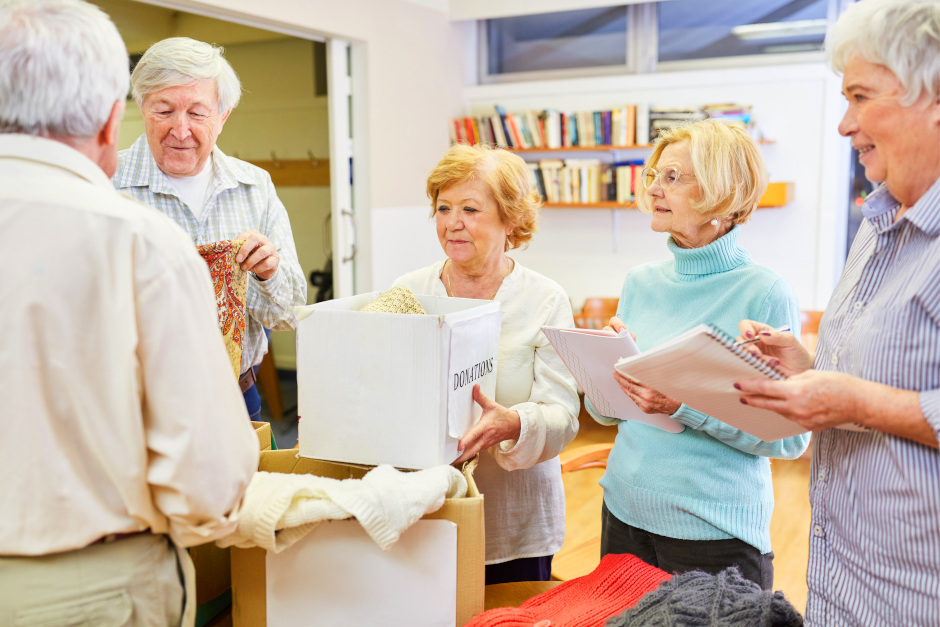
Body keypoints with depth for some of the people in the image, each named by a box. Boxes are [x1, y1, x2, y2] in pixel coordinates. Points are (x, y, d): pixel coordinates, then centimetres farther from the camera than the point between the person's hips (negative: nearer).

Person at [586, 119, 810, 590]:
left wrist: (686, 404, -26)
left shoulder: (765, 293, -13)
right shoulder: (641, 283, 3)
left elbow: (790, 438, -16)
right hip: (625, 514, 5)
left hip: (715, 530, -5)